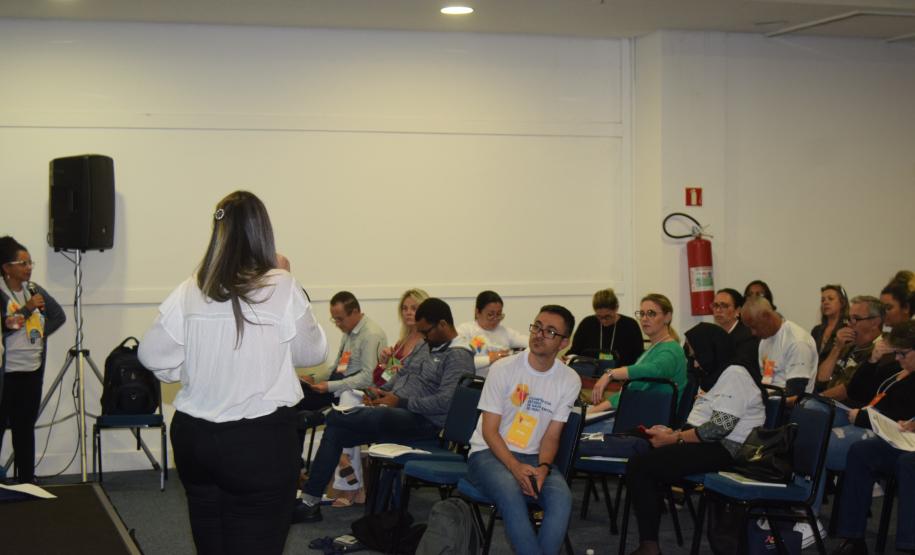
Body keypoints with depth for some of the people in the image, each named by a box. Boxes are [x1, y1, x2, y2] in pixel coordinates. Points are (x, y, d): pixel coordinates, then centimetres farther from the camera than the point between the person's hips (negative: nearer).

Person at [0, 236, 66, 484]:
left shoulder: (35, 289, 6)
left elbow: (59, 315, 12)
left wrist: (41, 332, -2)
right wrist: (27, 309, -19)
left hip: (33, 370, 6)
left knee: (25, 426, 12)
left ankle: (27, 480, 18)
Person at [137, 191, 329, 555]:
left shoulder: (190, 291, -3)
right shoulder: (282, 288, -11)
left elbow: (152, 355, 2)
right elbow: (313, 353, 2)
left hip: (194, 436, 4)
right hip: (260, 441, -4)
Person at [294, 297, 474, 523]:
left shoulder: (459, 356, -11)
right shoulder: (426, 345, 20)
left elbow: (445, 401, -21)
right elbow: (401, 374, 28)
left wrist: (401, 401, -18)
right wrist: (381, 391, 7)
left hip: (423, 422, -9)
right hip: (395, 411, 9)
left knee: (335, 419, -23)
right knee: (335, 431, -6)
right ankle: (310, 502, -3)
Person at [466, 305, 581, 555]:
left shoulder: (570, 380, 1)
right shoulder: (504, 369, -8)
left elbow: (551, 436, 3)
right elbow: (490, 431, -8)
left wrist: (543, 467, -18)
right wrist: (515, 467, -23)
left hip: (533, 457, 3)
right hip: (489, 453, -3)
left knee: (561, 497, -29)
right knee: (510, 491, -36)